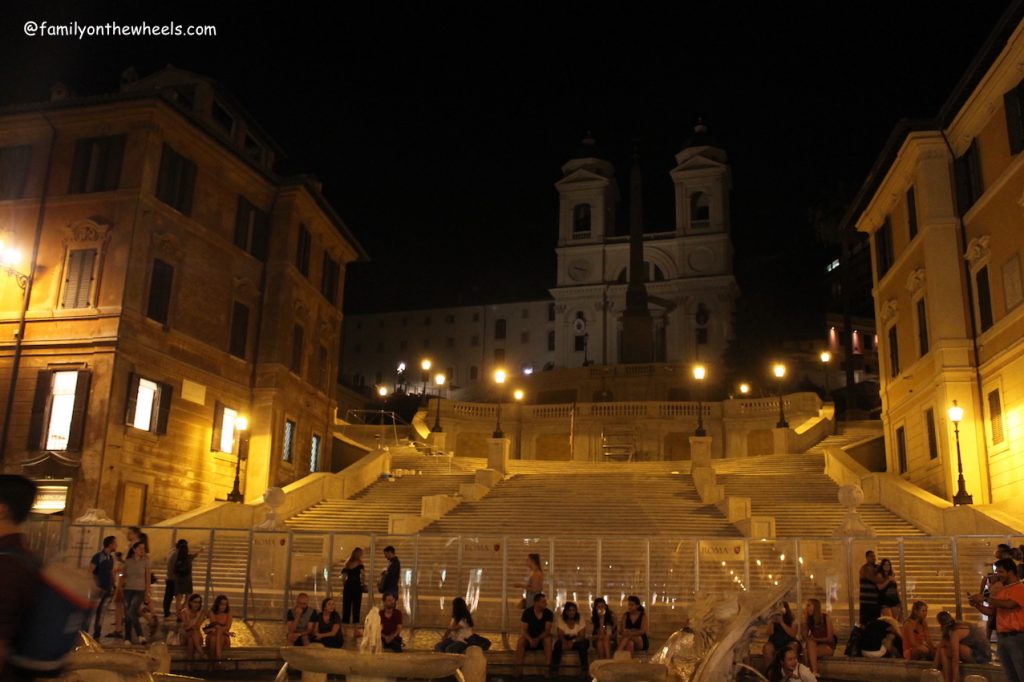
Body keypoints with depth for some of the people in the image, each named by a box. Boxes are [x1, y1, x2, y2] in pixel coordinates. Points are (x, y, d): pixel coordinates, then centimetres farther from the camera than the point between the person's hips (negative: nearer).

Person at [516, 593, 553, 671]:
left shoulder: (548, 613, -8)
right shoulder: (527, 612, -10)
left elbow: (547, 630, -14)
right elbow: (523, 630, -14)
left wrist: (538, 639, -32)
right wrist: (530, 640, -33)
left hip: (542, 639, 0)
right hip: (529, 638, 0)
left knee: (548, 639, -33)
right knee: (521, 641, -32)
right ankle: (518, 670, -32)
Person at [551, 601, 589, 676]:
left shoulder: (580, 620, -5)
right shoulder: (560, 620, -8)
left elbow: (582, 636, -14)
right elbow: (560, 635, -16)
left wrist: (572, 641, -34)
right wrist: (565, 642, -41)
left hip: (576, 642, 1)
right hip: (564, 641, -1)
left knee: (584, 643, -32)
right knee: (558, 644, -35)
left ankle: (585, 672, -29)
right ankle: (554, 671, -33)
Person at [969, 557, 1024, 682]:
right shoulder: (1001, 592, 15)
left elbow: (1009, 604, -22)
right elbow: (990, 611, 16)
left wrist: (984, 599, -17)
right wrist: (977, 605, -3)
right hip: (1002, 638, 7)